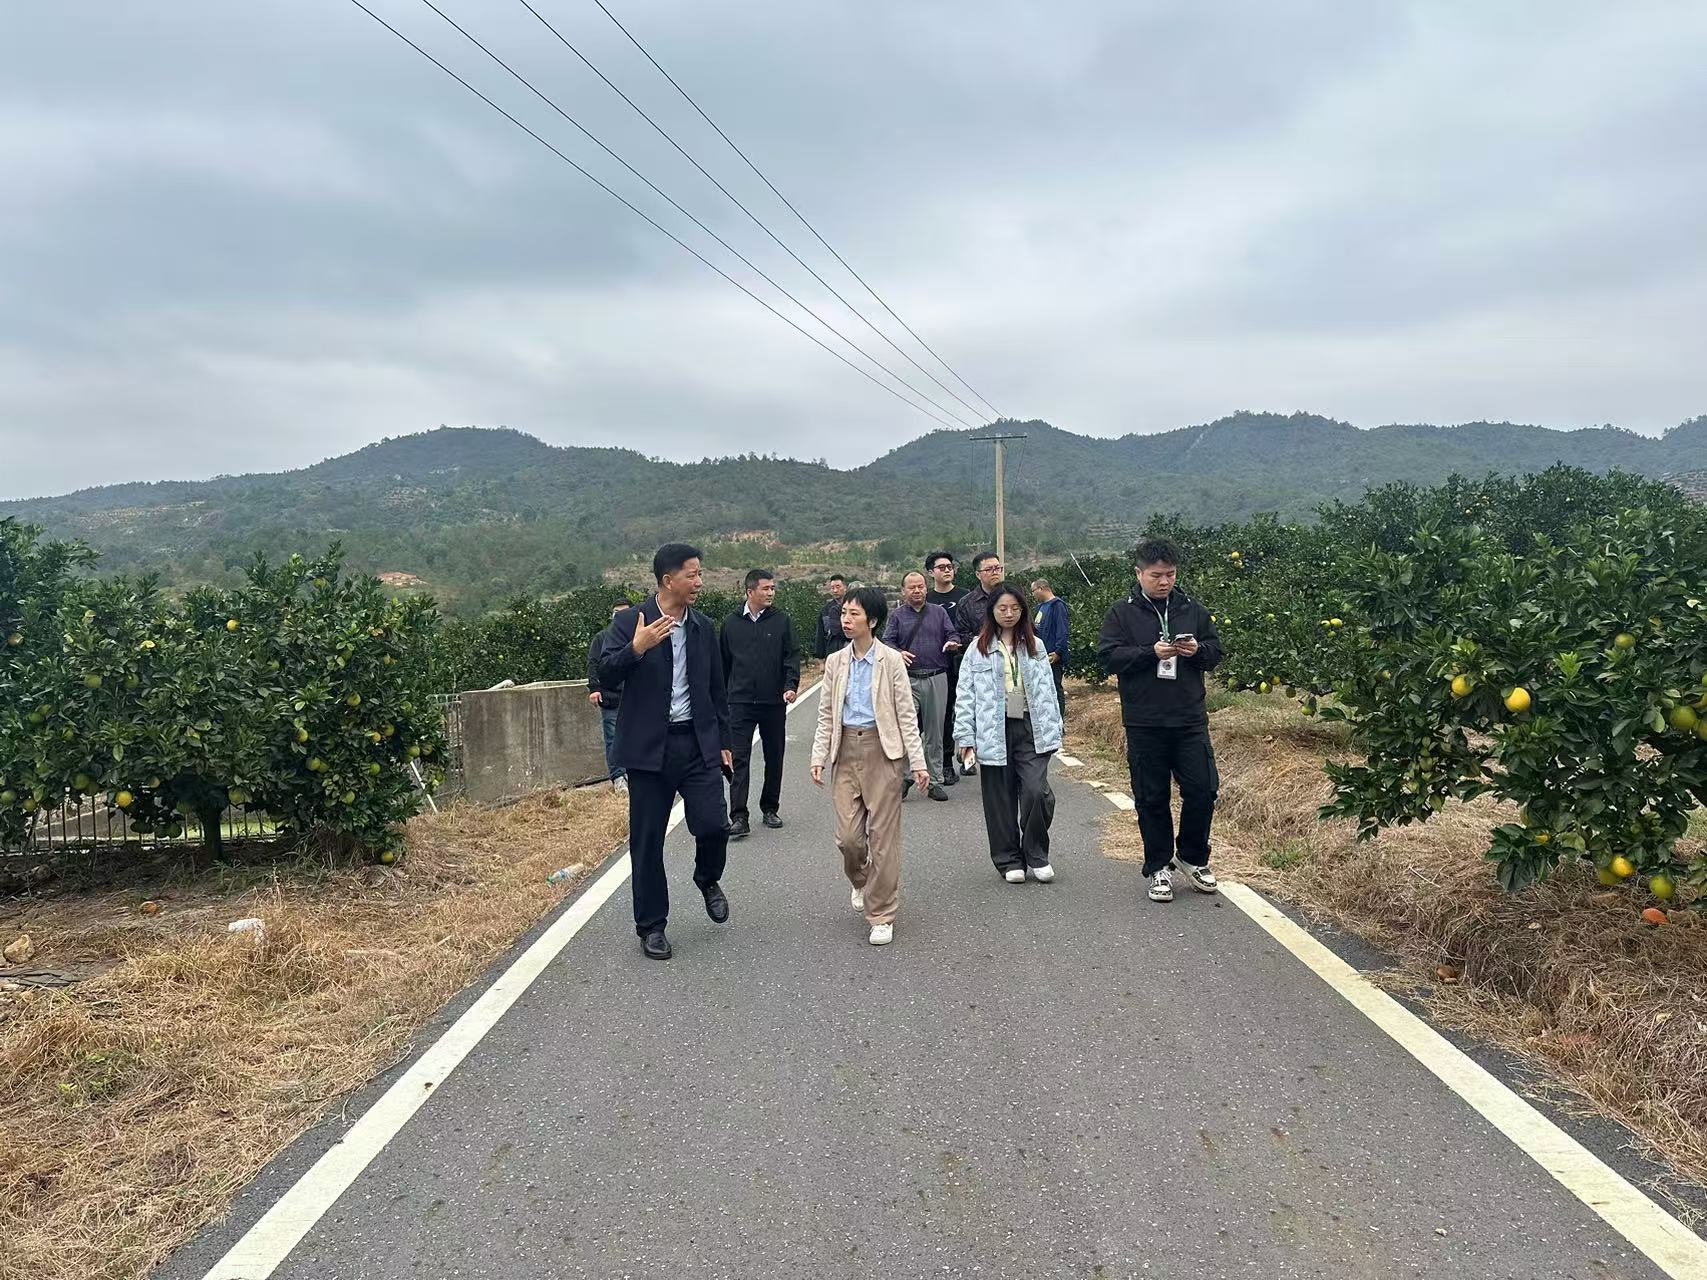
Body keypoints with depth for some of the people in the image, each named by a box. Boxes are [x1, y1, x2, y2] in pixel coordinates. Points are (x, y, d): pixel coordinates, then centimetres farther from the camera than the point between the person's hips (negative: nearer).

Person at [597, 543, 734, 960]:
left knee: (713, 825, -6)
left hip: (698, 743, 3)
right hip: (649, 747, -3)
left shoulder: (703, 627, 9)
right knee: (647, 839, 4)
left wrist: (723, 740, 15)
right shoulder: (629, 624, -5)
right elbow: (606, 678, -14)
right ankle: (651, 926, 19)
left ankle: (708, 879, 28)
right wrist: (636, 649, -31)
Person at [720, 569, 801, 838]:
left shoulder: (781, 620, 2)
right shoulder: (731, 623, 4)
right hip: (740, 703, -1)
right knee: (739, 759, -7)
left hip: (774, 703, 1)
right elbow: (723, 663, 11)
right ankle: (739, 818, -7)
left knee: (774, 758, 11)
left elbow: (792, 655, 0)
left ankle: (770, 808, 26)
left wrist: (791, 685, -15)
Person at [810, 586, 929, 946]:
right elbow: (826, 714, 12)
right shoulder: (835, 662, 8)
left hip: (883, 750, -3)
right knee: (848, 835, 2)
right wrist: (819, 757, 5)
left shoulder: (891, 660, -3)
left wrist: (917, 761, -6)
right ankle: (862, 881, 35)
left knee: (883, 835, -1)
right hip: (846, 751, 3)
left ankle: (881, 915, 10)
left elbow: (906, 714, -3)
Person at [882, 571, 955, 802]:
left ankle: (934, 781, 14)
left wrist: (952, 642, -15)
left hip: (937, 679, 2)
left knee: (935, 733, 6)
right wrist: (899, 653, -20)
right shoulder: (897, 616, 9)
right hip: (908, 680, -2)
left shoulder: (939, 612, 14)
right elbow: (887, 641, 0)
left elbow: (952, 634, 9)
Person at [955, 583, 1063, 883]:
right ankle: (1009, 860, 21)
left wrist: (1052, 731, 4)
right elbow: (965, 695, 1)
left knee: (1037, 792, -11)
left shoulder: (1035, 646, 10)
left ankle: (1036, 855, 9)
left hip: (1031, 730, 1)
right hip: (995, 732, -1)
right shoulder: (978, 649, 3)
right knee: (1001, 799, 6)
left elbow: (1046, 691, 10)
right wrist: (965, 736, -5)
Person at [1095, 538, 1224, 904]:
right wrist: (1151, 653, -19)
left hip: (1190, 720, 2)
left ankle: (1192, 857, 25)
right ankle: (1158, 868, 19)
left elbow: (1216, 652, 13)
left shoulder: (1193, 610, 9)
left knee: (1203, 789, 2)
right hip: (1144, 723, -2)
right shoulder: (1123, 613, 0)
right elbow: (1109, 657, -8)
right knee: (1152, 798, 6)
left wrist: (1197, 650, -9)